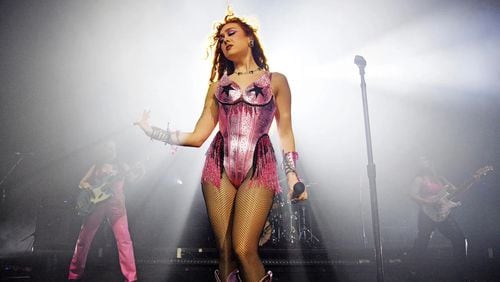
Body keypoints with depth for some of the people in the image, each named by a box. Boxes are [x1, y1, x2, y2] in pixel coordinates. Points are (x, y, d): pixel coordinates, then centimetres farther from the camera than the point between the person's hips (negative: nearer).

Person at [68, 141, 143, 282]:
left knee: (124, 239, -12)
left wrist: (139, 171, -16)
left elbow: (133, 178, 4)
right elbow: (82, 183, 16)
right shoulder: (96, 166, 18)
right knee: (84, 238, 4)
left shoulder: (121, 166, 16)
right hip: (96, 202, 2)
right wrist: (87, 186, -7)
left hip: (115, 203, -2)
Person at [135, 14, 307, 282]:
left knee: (244, 250, -14)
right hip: (219, 164, 3)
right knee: (224, 251, 0)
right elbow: (197, 136, 11)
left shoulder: (275, 81, 12)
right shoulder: (218, 85, 17)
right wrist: (151, 130, 5)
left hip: (259, 166, -2)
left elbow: (285, 133, 9)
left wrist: (292, 173, -3)